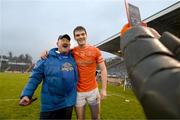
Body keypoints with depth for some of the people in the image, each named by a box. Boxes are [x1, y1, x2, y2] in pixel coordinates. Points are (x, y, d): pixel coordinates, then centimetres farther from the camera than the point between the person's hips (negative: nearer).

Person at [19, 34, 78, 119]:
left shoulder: (73, 58, 3)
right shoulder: (47, 58, -7)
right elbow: (35, 77, -8)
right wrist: (26, 94, -17)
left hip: (68, 103, 4)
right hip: (50, 104, -3)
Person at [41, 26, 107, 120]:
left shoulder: (95, 51, -6)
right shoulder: (72, 51, -3)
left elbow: (103, 70, -5)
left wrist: (104, 89, -9)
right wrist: (47, 52, -12)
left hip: (93, 90, 0)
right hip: (78, 92, 1)